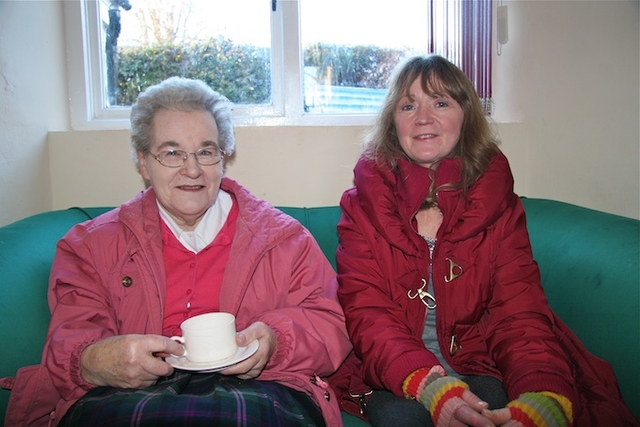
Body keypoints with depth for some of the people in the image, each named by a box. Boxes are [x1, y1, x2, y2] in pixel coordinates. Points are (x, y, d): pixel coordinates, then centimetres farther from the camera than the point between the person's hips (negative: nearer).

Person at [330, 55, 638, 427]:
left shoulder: (498, 203, 2)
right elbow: (366, 311, -11)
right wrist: (433, 388, -31)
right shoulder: (364, 204, -1)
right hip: (394, 378, -1)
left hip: (478, 369, 1)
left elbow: (520, 313, -8)